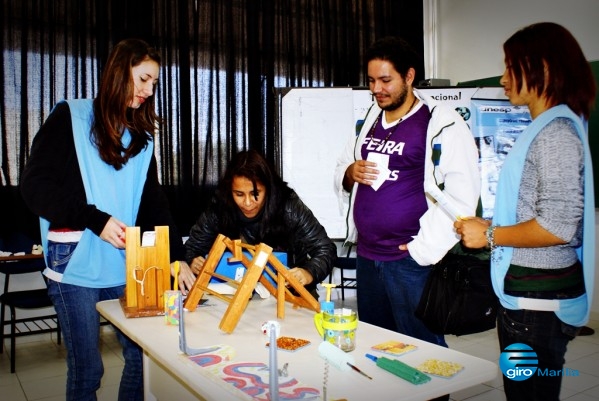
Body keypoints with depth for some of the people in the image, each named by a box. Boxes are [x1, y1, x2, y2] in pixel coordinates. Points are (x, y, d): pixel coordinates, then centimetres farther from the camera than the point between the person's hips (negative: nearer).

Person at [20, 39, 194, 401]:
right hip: (77, 264, -4)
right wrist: (95, 220, -17)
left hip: (127, 264, 5)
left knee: (143, 357, 8)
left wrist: (178, 257, -2)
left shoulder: (142, 136, 12)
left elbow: (154, 202, 8)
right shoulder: (71, 117, -2)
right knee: (87, 369, 4)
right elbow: (35, 185, -7)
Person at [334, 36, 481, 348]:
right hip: (365, 255, 7)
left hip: (410, 261, -7)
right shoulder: (368, 120, 12)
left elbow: (462, 194, -15)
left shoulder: (441, 123, -10)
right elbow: (340, 173, 20)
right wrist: (350, 173, -3)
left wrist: (423, 247, -17)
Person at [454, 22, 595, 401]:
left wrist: (489, 235, -13)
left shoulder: (555, 132, -17)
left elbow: (558, 227, -23)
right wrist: (490, 225, 9)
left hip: (538, 297, -10)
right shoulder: (545, 128, 13)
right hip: (526, 290, 10)